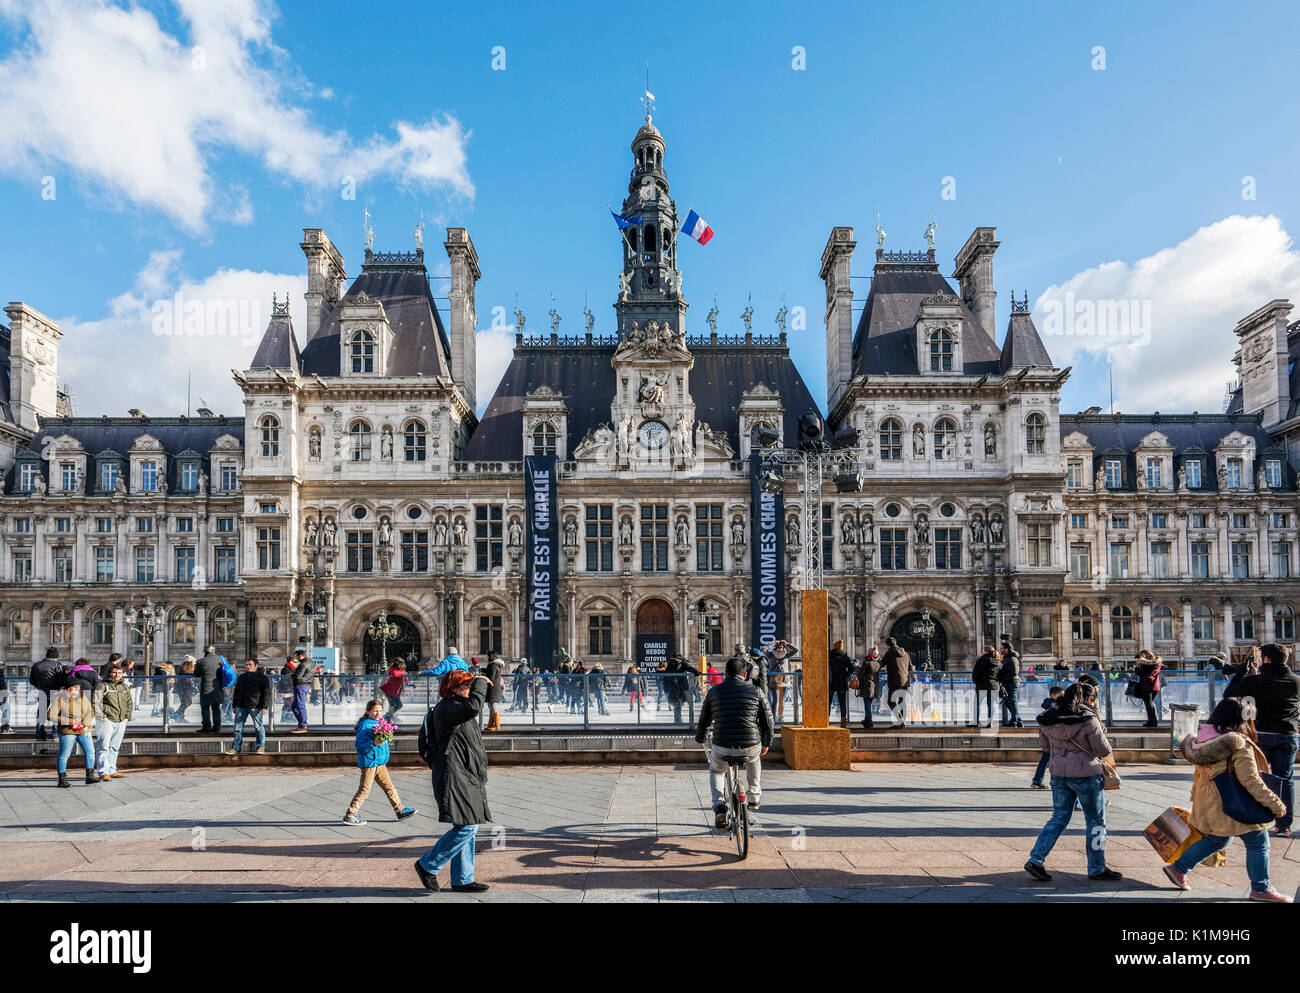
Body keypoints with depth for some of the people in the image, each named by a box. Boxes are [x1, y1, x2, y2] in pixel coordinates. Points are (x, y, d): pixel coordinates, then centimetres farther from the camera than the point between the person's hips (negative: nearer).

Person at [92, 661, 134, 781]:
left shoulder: (125, 687, 17)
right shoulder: (102, 685, -3)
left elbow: (130, 703, 25)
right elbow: (95, 701, -9)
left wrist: (127, 716, 14)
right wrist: (101, 716, -13)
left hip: (121, 722, 6)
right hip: (107, 721, -6)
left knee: (114, 747, 12)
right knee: (103, 747, -8)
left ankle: (111, 771, 19)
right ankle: (103, 772, -8)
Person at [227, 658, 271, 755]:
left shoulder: (262, 677, -1)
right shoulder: (241, 677, 16)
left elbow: (266, 693, -5)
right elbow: (236, 692, 22)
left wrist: (264, 707, -12)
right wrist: (234, 705, 17)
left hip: (255, 707, -5)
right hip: (241, 707, 5)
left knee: (259, 727, 0)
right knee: (238, 727, 4)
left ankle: (261, 747, 9)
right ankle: (235, 748, 10)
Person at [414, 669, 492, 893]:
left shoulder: (456, 708, 20)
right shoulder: (445, 708, -14)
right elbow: (473, 707, -32)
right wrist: (479, 682, -19)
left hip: (466, 778, 11)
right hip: (454, 777, -11)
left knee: (467, 828, 11)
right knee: (467, 827, -13)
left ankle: (462, 879, 18)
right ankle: (427, 865, 1)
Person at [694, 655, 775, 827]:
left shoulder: (714, 692, 7)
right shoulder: (756, 691, 4)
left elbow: (704, 721, 16)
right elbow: (768, 722, 7)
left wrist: (700, 740, 35)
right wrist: (766, 743, 23)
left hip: (722, 749, 0)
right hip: (750, 747, 1)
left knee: (716, 772, 31)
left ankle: (719, 808, 9)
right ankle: (753, 798, 43)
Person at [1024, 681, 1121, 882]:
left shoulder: (1048, 718, 3)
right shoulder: (1089, 720, -15)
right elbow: (1105, 752, -9)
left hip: (1058, 774, 6)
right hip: (1085, 775, -5)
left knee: (1059, 818, 13)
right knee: (1096, 821, 11)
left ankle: (1035, 860, 5)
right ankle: (1097, 869, 20)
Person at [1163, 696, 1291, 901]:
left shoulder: (1204, 738, 4)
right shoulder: (1240, 746, -21)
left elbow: (1198, 773, 14)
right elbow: (1251, 781, -20)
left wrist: (1197, 798, 25)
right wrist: (1275, 804, -10)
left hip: (1209, 805, 8)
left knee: (1217, 839, 22)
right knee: (1257, 842, 9)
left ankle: (1178, 867, 22)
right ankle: (1260, 889, 18)